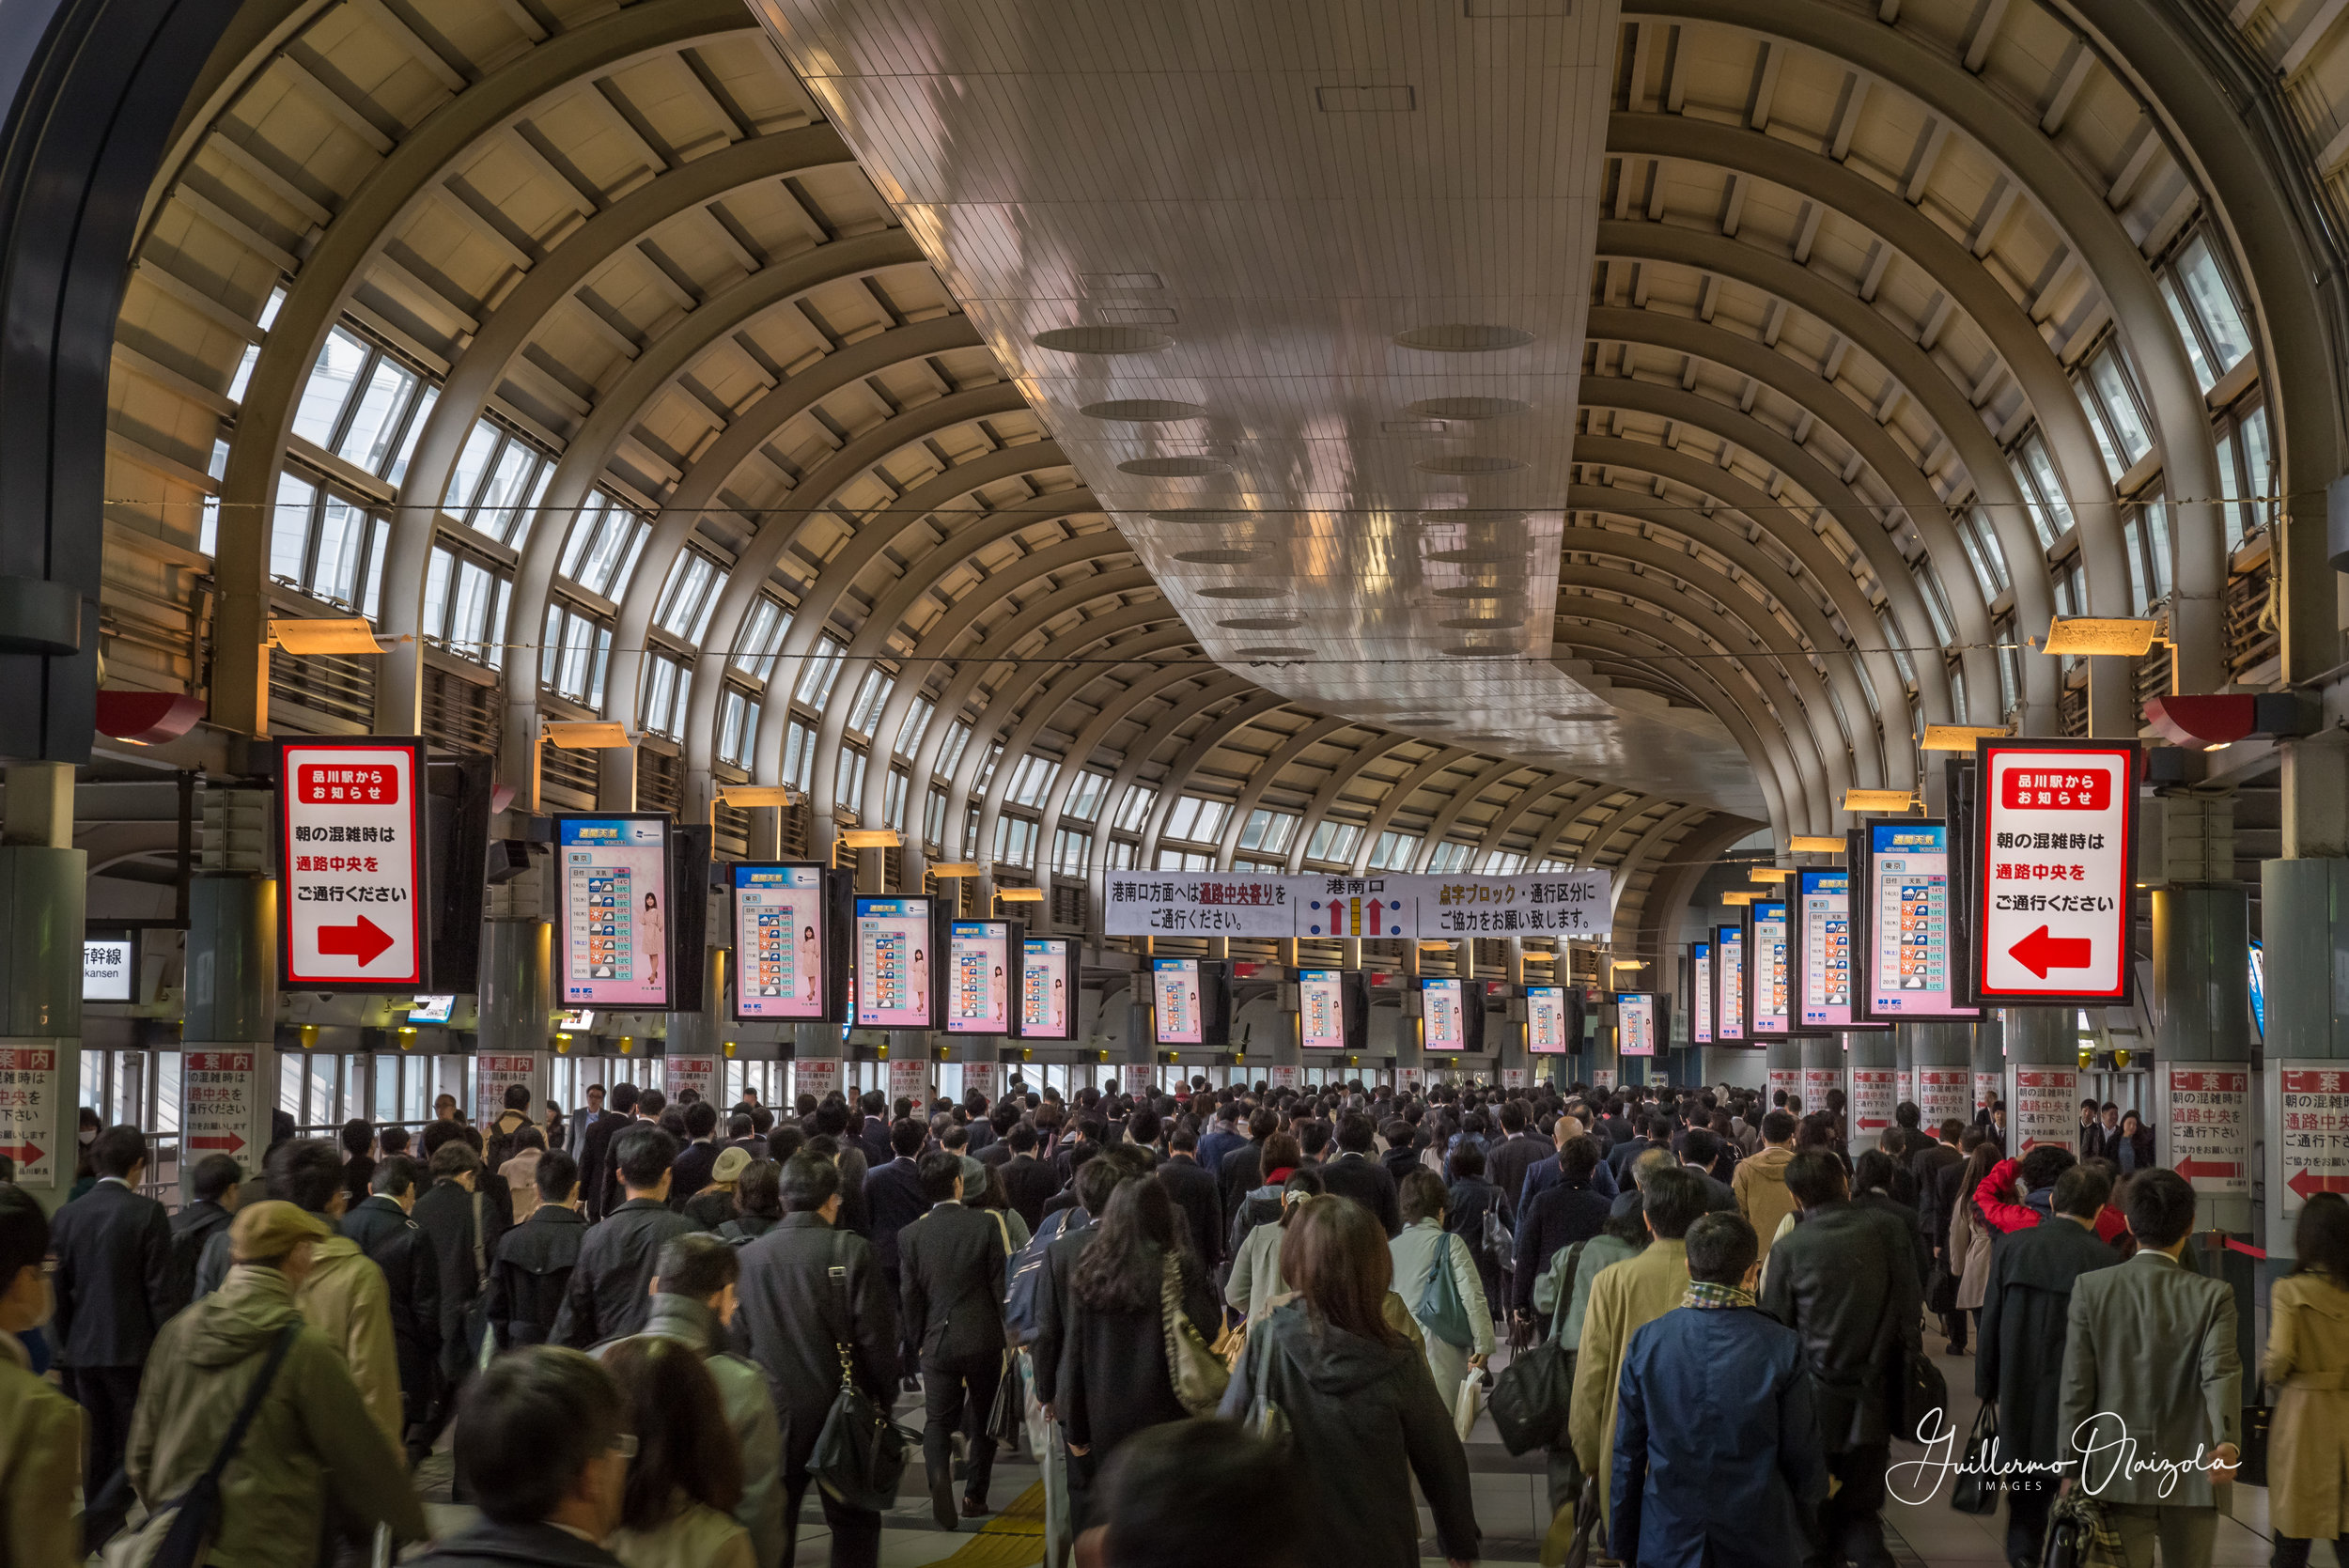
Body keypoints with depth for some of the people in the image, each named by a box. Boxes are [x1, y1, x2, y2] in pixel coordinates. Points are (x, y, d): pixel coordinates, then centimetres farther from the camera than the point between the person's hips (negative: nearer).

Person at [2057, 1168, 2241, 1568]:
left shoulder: (2091, 1288, -5)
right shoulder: (2213, 1296, -6)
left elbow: (2076, 1387, -4)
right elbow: (2220, 1373, -22)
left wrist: (2071, 1469, 2)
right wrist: (2226, 1441, -32)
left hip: (2117, 1477, 0)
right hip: (2191, 1478, 0)